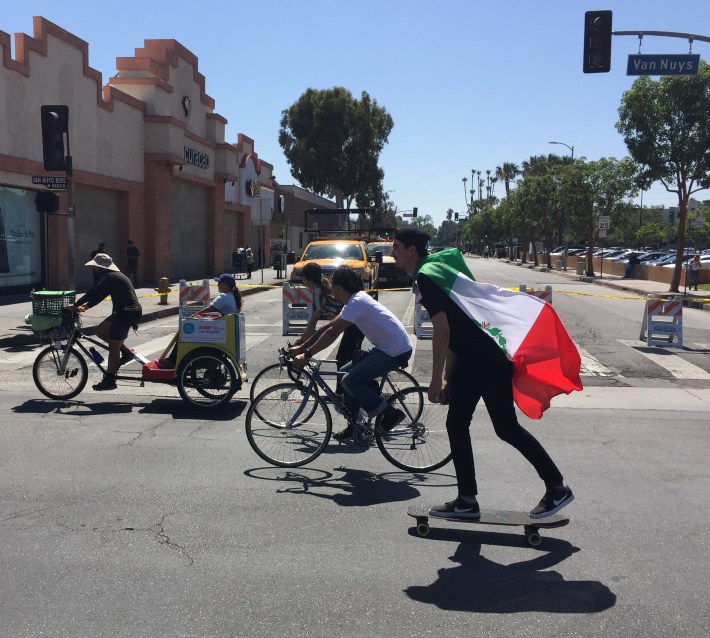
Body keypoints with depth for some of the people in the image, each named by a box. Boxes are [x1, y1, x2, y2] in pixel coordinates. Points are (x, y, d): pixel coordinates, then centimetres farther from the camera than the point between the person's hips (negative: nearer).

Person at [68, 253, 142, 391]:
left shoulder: (110, 277, -14)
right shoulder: (114, 276, 18)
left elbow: (94, 293, -20)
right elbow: (99, 295, 22)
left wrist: (76, 305, -14)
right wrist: (86, 306, 15)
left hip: (127, 313, -10)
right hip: (124, 312, 10)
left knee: (113, 347, -4)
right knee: (100, 330, 14)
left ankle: (109, 380, 3)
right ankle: (125, 352, 15)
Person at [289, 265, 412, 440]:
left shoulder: (356, 302, -18)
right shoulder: (354, 300, 13)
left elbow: (332, 333, -22)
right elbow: (330, 327, 14)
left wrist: (306, 354, -17)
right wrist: (301, 347, 11)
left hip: (396, 351, -10)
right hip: (386, 347, 10)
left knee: (350, 381, -12)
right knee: (346, 373, 12)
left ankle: (390, 413, -3)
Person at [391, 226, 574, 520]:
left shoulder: (426, 276, -15)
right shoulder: (434, 271, 16)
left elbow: (442, 331, -21)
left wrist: (437, 380, -16)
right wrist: (447, 376, 20)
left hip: (488, 360, -10)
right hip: (472, 359, 10)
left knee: (506, 427, -2)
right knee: (456, 425, 9)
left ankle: (557, 488, 14)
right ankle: (467, 501, 16)